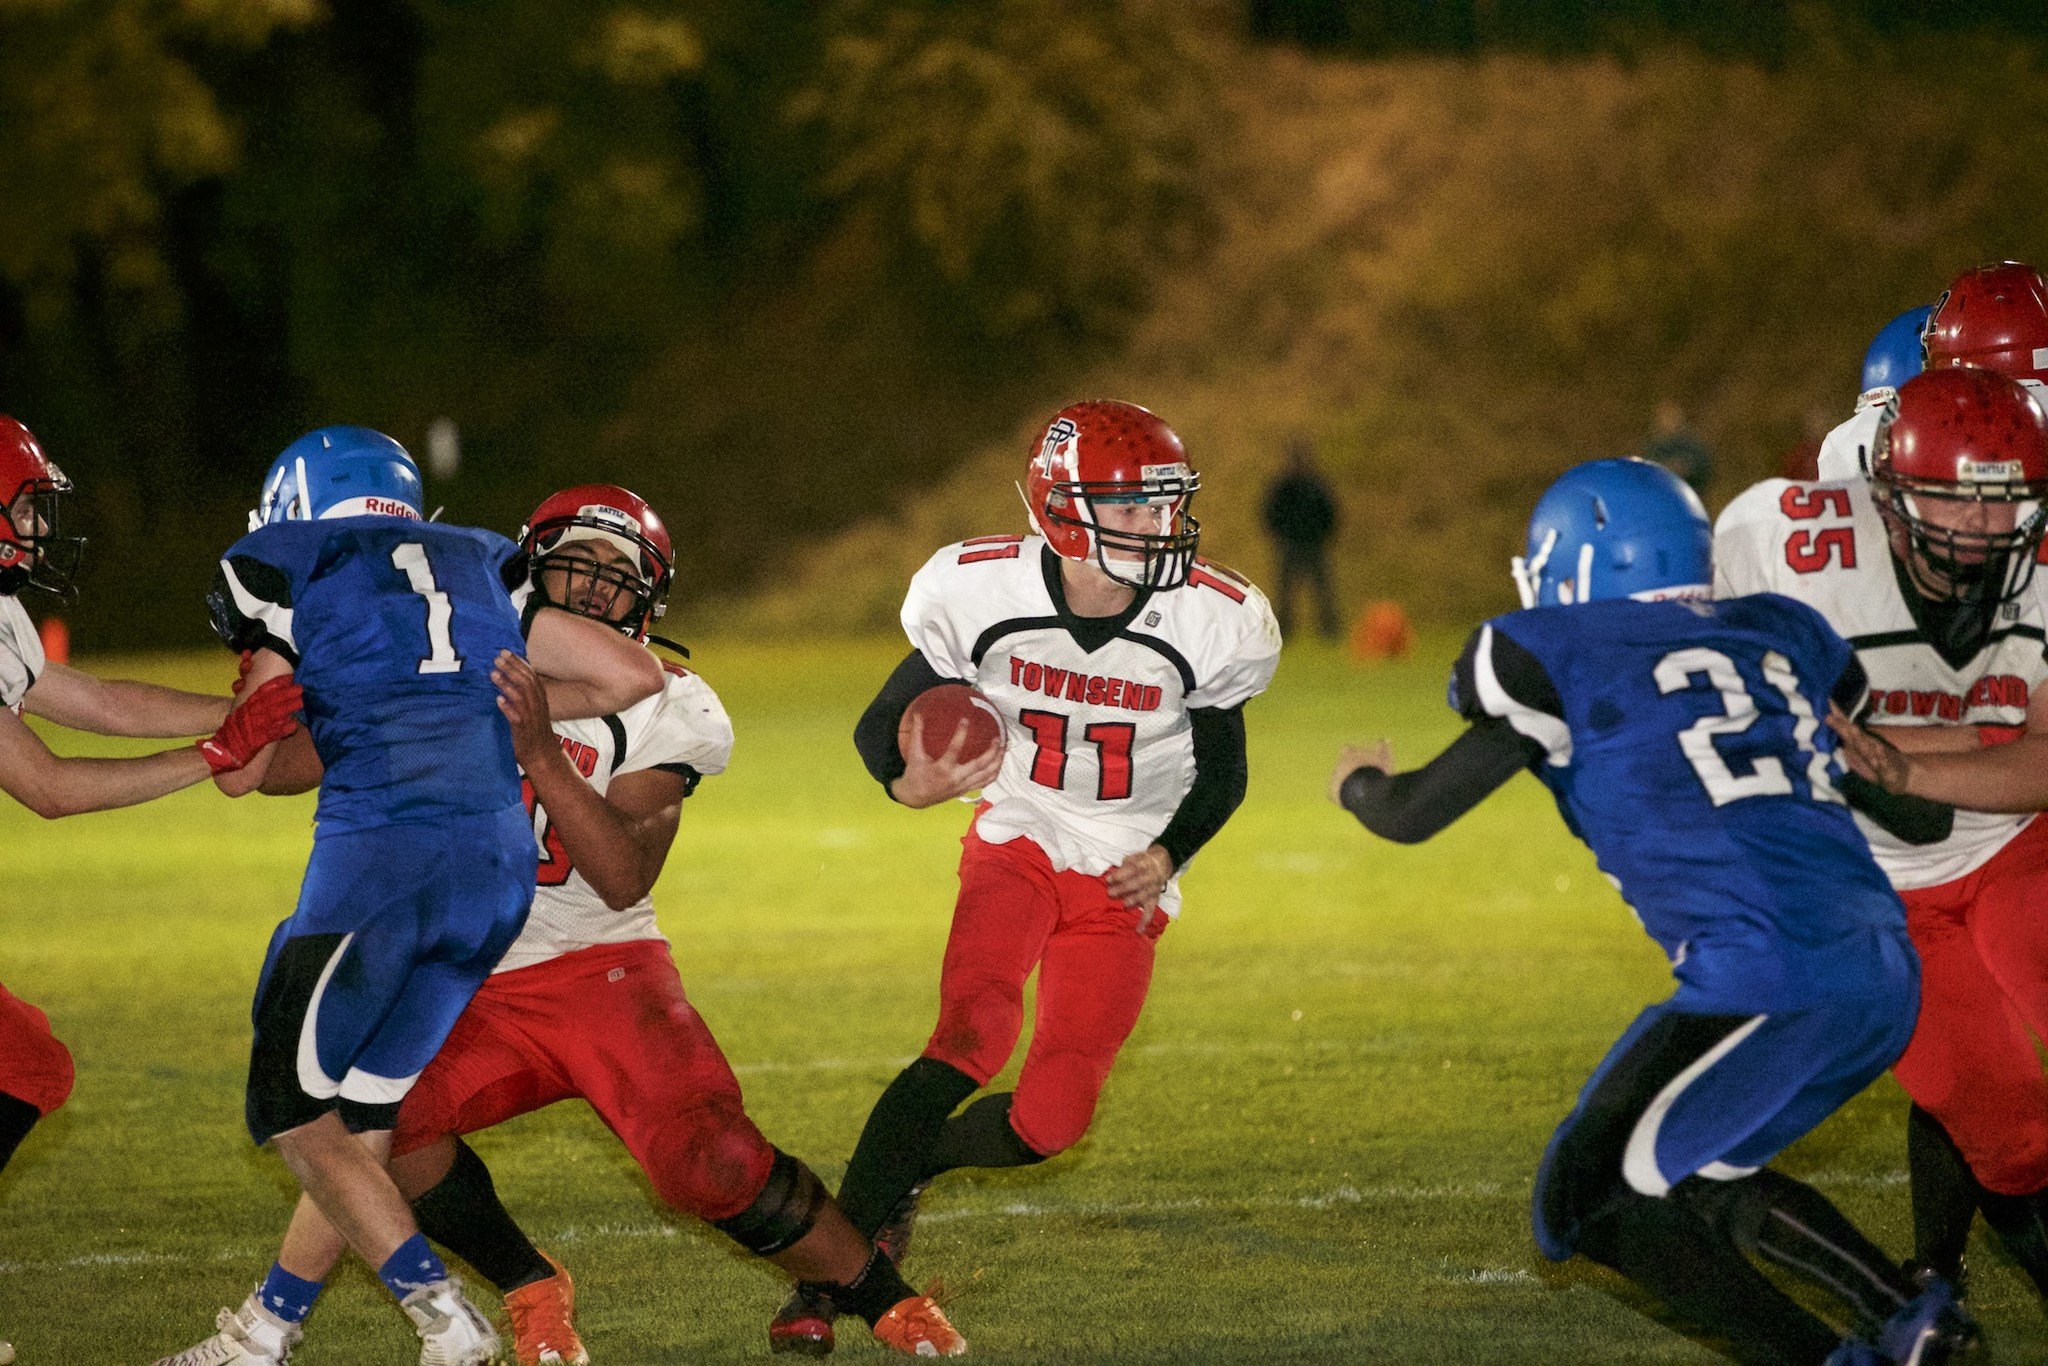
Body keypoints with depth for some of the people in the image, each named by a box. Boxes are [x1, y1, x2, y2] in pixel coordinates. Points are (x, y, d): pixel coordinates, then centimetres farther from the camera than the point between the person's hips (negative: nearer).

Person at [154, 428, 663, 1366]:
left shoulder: (291, 566, 11)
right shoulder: (478, 567, 25)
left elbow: (241, 770, 14)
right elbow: (634, 676, 21)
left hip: (382, 849, -6)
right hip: (501, 861, 6)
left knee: (295, 1108, 5)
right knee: (362, 1113, 16)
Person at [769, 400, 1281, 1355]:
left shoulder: (1210, 624, -14)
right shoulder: (985, 595, -16)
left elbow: (1221, 773, 2)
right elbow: (885, 721, -5)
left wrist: (1167, 857, -17)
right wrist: (908, 781, -28)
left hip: (1123, 882, 2)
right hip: (1017, 847, -2)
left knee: (1049, 1121, -10)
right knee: (973, 1040, -28)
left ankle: (900, 1169, 24)